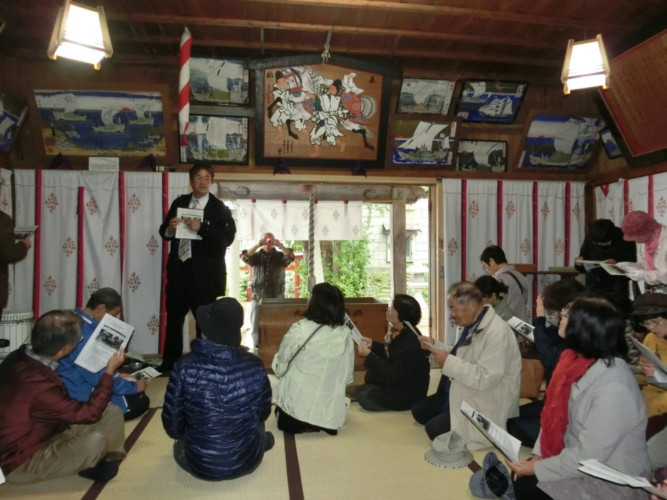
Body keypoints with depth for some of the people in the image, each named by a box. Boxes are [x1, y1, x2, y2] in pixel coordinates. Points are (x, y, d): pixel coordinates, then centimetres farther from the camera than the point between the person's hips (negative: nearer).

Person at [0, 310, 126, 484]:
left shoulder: (21, 356, -9)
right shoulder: (38, 385, -38)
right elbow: (89, 413, -23)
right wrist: (110, 371, -14)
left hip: (38, 435, 9)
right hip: (21, 462, -9)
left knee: (113, 413, -3)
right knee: (95, 441, -32)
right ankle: (92, 466, 4)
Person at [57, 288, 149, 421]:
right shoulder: (84, 332, -28)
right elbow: (97, 377, -27)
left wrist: (116, 375, 11)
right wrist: (133, 386, -15)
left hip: (77, 386, 10)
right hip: (81, 398, -10)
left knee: (135, 392, 17)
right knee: (140, 401, -6)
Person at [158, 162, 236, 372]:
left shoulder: (219, 208, -5)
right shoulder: (179, 203, 10)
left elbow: (228, 237, -17)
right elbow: (163, 232, 14)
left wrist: (201, 228, -26)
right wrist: (169, 229, -9)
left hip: (204, 272, -5)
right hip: (178, 268, 5)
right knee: (173, 316, 13)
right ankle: (170, 361, 26)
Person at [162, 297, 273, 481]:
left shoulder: (184, 366, -19)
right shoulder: (254, 366, -16)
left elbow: (172, 424, -7)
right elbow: (263, 414, 1)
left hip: (199, 464, 0)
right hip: (245, 462, 1)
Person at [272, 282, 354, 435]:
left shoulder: (299, 329, -17)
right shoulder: (345, 334, -7)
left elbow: (280, 366, -4)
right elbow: (347, 375, 1)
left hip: (296, 406, -4)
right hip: (330, 413, 4)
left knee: (286, 423, 29)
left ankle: (302, 426, 8)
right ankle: (324, 424, 15)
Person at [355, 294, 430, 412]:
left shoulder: (411, 345, -32)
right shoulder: (401, 332, -3)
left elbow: (393, 375, -27)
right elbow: (390, 354, 12)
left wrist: (369, 355, -25)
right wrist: (372, 344, 1)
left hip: (407, 396, -9)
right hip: (398, 384, 9)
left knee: (364, 396, -2)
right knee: (361, 390, 10)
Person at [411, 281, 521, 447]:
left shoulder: (497, 333, -26)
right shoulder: (471, 325, 4)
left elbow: (486, 379, -32)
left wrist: (448, 362, -29)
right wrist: (434, 346, 4)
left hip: (486, 406, -9)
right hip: (464, 395, 9)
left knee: (435, 428, -18)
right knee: (418, 410, 7)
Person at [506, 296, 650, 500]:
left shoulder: (613, 388, -29)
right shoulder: (579, 359, -5)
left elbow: (588, 457, -25)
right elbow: (556, 413, 3)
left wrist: (537, 468, -17)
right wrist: (538, 454, -4)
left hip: (612, 480, -6)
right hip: (579, 456, 6)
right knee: (522, 481, -6)